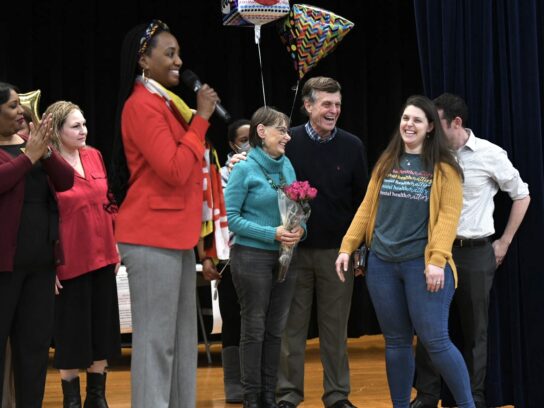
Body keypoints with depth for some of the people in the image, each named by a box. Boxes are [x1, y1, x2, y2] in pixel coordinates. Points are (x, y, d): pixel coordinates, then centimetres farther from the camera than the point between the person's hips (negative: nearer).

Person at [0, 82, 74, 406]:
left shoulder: (32, 142, 13)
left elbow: (66, 181, 4)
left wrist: (46, 151, -10)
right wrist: (30, 156, -18)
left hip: (41, 260, 6)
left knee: (35, 343, 10)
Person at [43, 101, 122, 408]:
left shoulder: (94, 156, 6)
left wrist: (115, 246, 12)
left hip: (102, 257, 6)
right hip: (70, 262, -6)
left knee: (103, 328, 12)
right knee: (72, 333, 3)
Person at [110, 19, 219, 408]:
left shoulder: (165, 103, 17)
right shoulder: (142, 105, -12)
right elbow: (174, 170, -20)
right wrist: (201, 118, -13)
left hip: (176, 235, 10)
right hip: (153, 237, -10)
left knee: (182, 338, 11)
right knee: (156, 339, -7)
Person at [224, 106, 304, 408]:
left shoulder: (287, 165, 8)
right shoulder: (244, 169, -9)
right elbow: (231, 217, -12)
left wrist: (299, 228, -8)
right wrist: (272, 233, -18)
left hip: (285, 256, 5)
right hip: (252, 256, -5)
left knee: (276, 328, 9)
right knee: (254, 329, 1)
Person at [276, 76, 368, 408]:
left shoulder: (352, 146, 1)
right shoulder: (288, 142, -3)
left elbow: (362, 200, 7)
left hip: (337, 251, 1)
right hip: (295, 249, -1)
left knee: (335, 327, 7)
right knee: (292, 325, 5)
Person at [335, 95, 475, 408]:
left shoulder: (443, 167, -2)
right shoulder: (386, 163, 12)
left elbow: (449, 214, -10)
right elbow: (367, 208, 13)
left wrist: (437, 259, -19)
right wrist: (347, 247, 6)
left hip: (422, 263, -4)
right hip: (382, 263, 5)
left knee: (435, 339, -7)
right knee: (396, 341, 10)